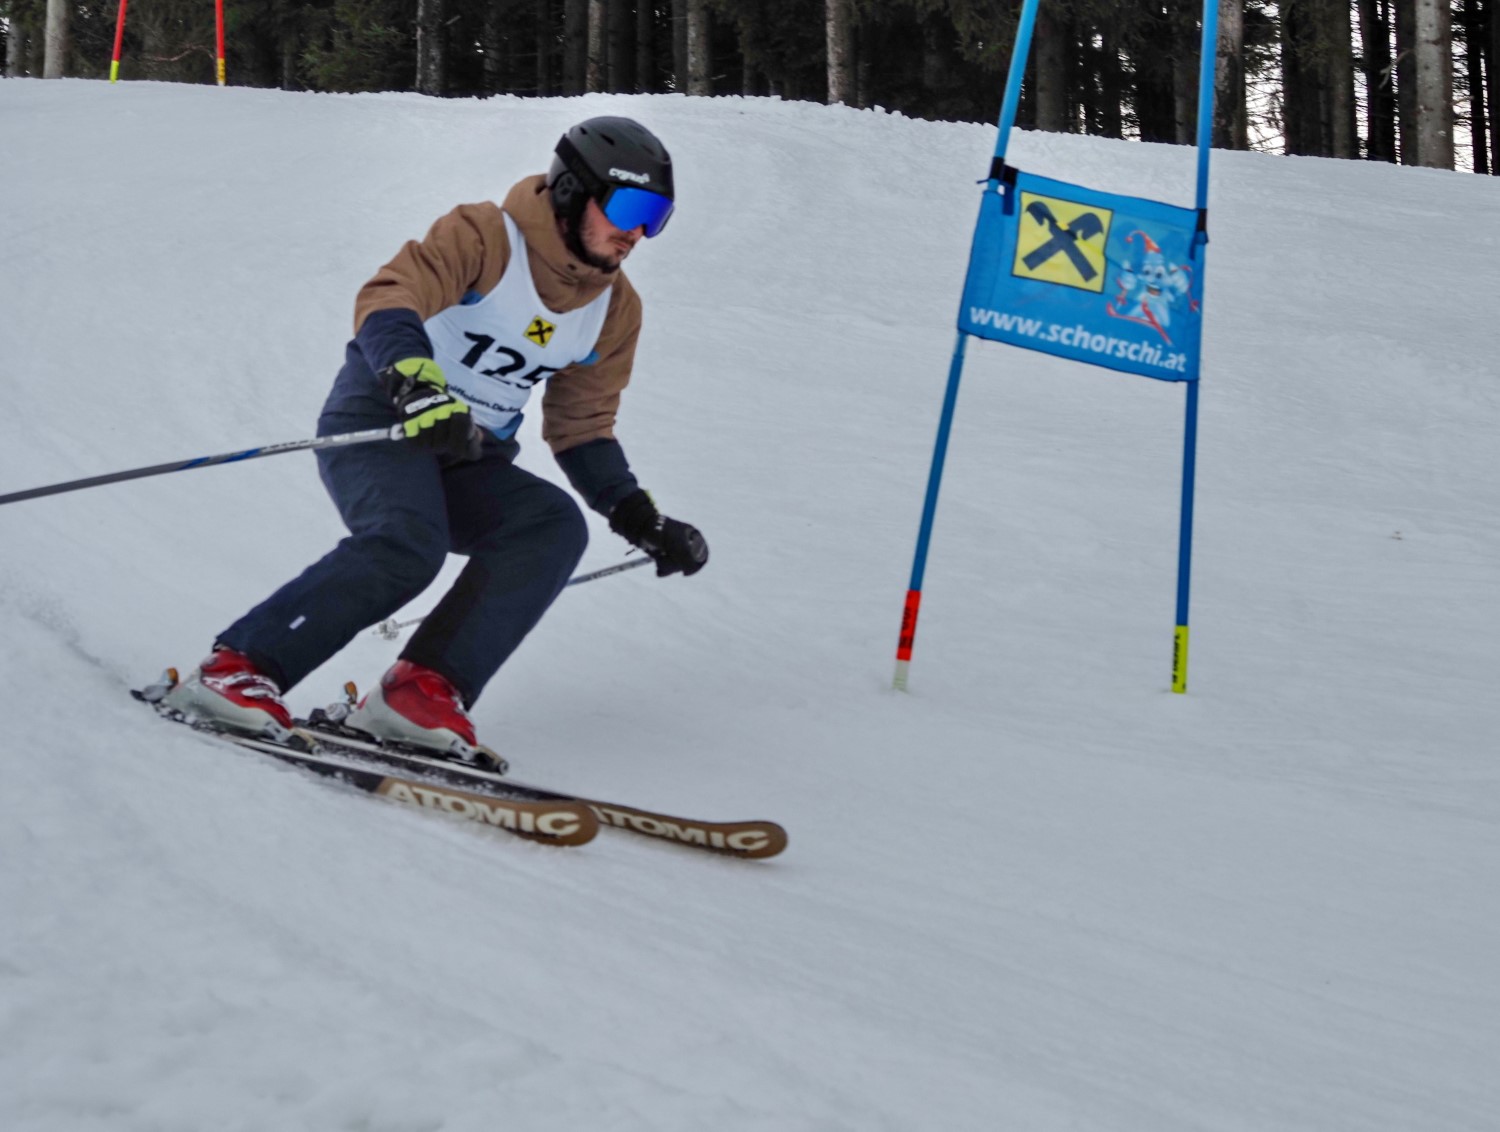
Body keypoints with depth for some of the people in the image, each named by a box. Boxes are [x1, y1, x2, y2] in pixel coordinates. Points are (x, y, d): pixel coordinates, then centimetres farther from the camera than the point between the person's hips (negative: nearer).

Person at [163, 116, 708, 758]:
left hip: (468, 462, 6)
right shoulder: (485, 236, -13)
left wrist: (642, 520, 4)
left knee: (555, 525, -21)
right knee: (408, 543, -33)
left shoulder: (615, 309, 7)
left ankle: (423, 692, -29)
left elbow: (581, 430, 14)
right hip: (378, 421, -6)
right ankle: (237, 670, -25)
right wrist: (418, 385, -47)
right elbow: (387, 301, -28)